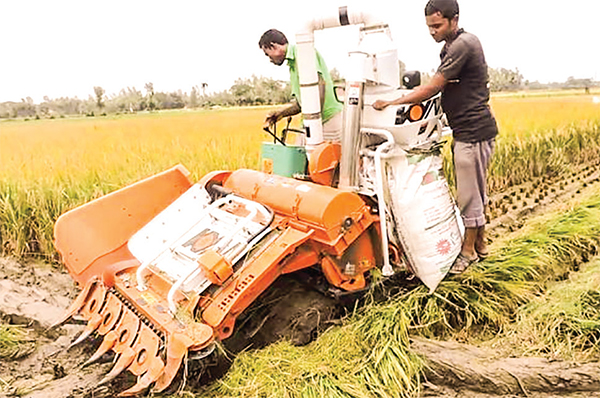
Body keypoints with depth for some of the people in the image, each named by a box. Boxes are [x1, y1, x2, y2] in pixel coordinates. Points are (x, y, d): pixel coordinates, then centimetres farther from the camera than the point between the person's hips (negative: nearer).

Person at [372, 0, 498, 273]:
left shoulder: (462, 45, -17)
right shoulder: (453, 45, 15)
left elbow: (432, 89, -20)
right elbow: (441, 87, 15)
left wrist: (392, 103, -15)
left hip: (474, 132, -11)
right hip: (467, 131, 11)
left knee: (469, 195, 1)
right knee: (475, 191, 19)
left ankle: (469, 251, 15)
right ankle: (479, 243, 33)